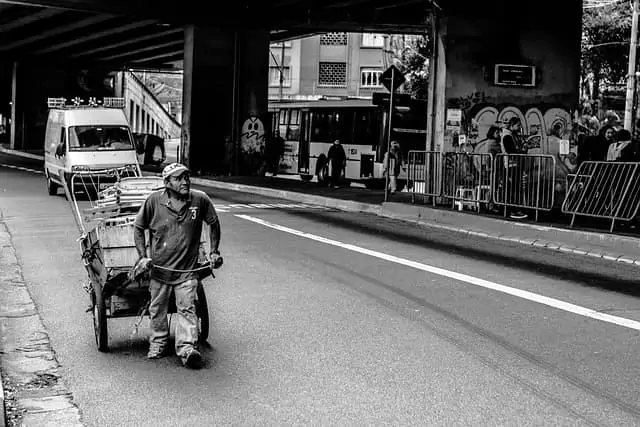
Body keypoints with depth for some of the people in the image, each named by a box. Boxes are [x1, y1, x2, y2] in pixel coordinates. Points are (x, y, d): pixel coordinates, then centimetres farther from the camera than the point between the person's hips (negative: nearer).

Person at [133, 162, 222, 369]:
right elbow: (139, 228, 2)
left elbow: (214, 224, 9)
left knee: (187, 309, -7)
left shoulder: (200, 200, -8)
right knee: (157, 310, 15)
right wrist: (143, 256, -6)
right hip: (159, 268, 1)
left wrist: (214, 251, 6)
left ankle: (187, 348, -7)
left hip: (187, 269, -1)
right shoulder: (154, 201, -11)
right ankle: (158, 344, 33)